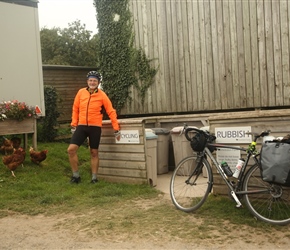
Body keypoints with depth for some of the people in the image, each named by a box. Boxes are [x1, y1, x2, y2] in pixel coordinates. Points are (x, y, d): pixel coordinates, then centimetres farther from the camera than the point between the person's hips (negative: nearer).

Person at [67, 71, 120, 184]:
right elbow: (75, 109, 10)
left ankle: (94, 178, 19)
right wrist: (73, 124, 6)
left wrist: (116, 129, -5)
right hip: (81, 126, 2)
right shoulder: (81, 92, 3)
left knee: (94, 153, 7)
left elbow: (111, 112, -2)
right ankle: (76, 175, 8)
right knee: (71, 149, -7)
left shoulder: (102, 95, -4)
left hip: (95, 127, -2)